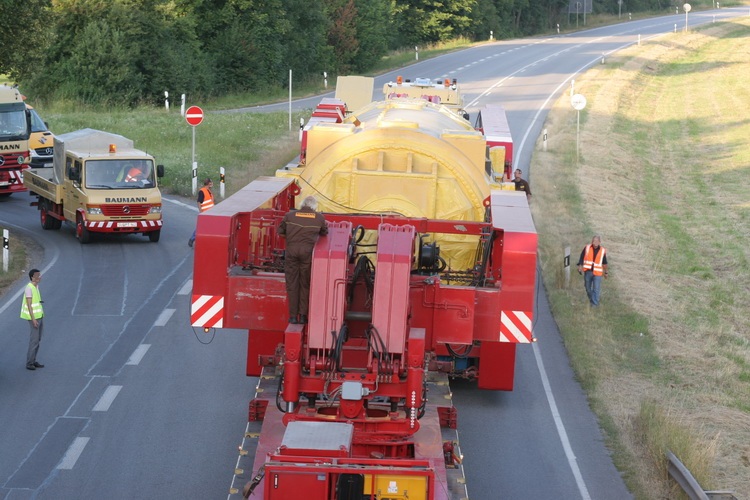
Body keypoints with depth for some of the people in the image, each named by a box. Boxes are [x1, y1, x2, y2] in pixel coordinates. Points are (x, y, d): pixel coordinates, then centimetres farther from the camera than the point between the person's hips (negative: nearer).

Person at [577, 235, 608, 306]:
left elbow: (604, 262, 15)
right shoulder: (587, 248, 1)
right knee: (588, 288, 12)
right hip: (588, 271, 1)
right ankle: (591, 301, 33)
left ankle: (594, 304, -5)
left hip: (597, 273, -1)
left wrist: (606, 272, 23)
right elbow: (581, 258, 5)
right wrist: (580, 267, -5)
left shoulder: (603, 251, 3)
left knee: (596, 289, -8)